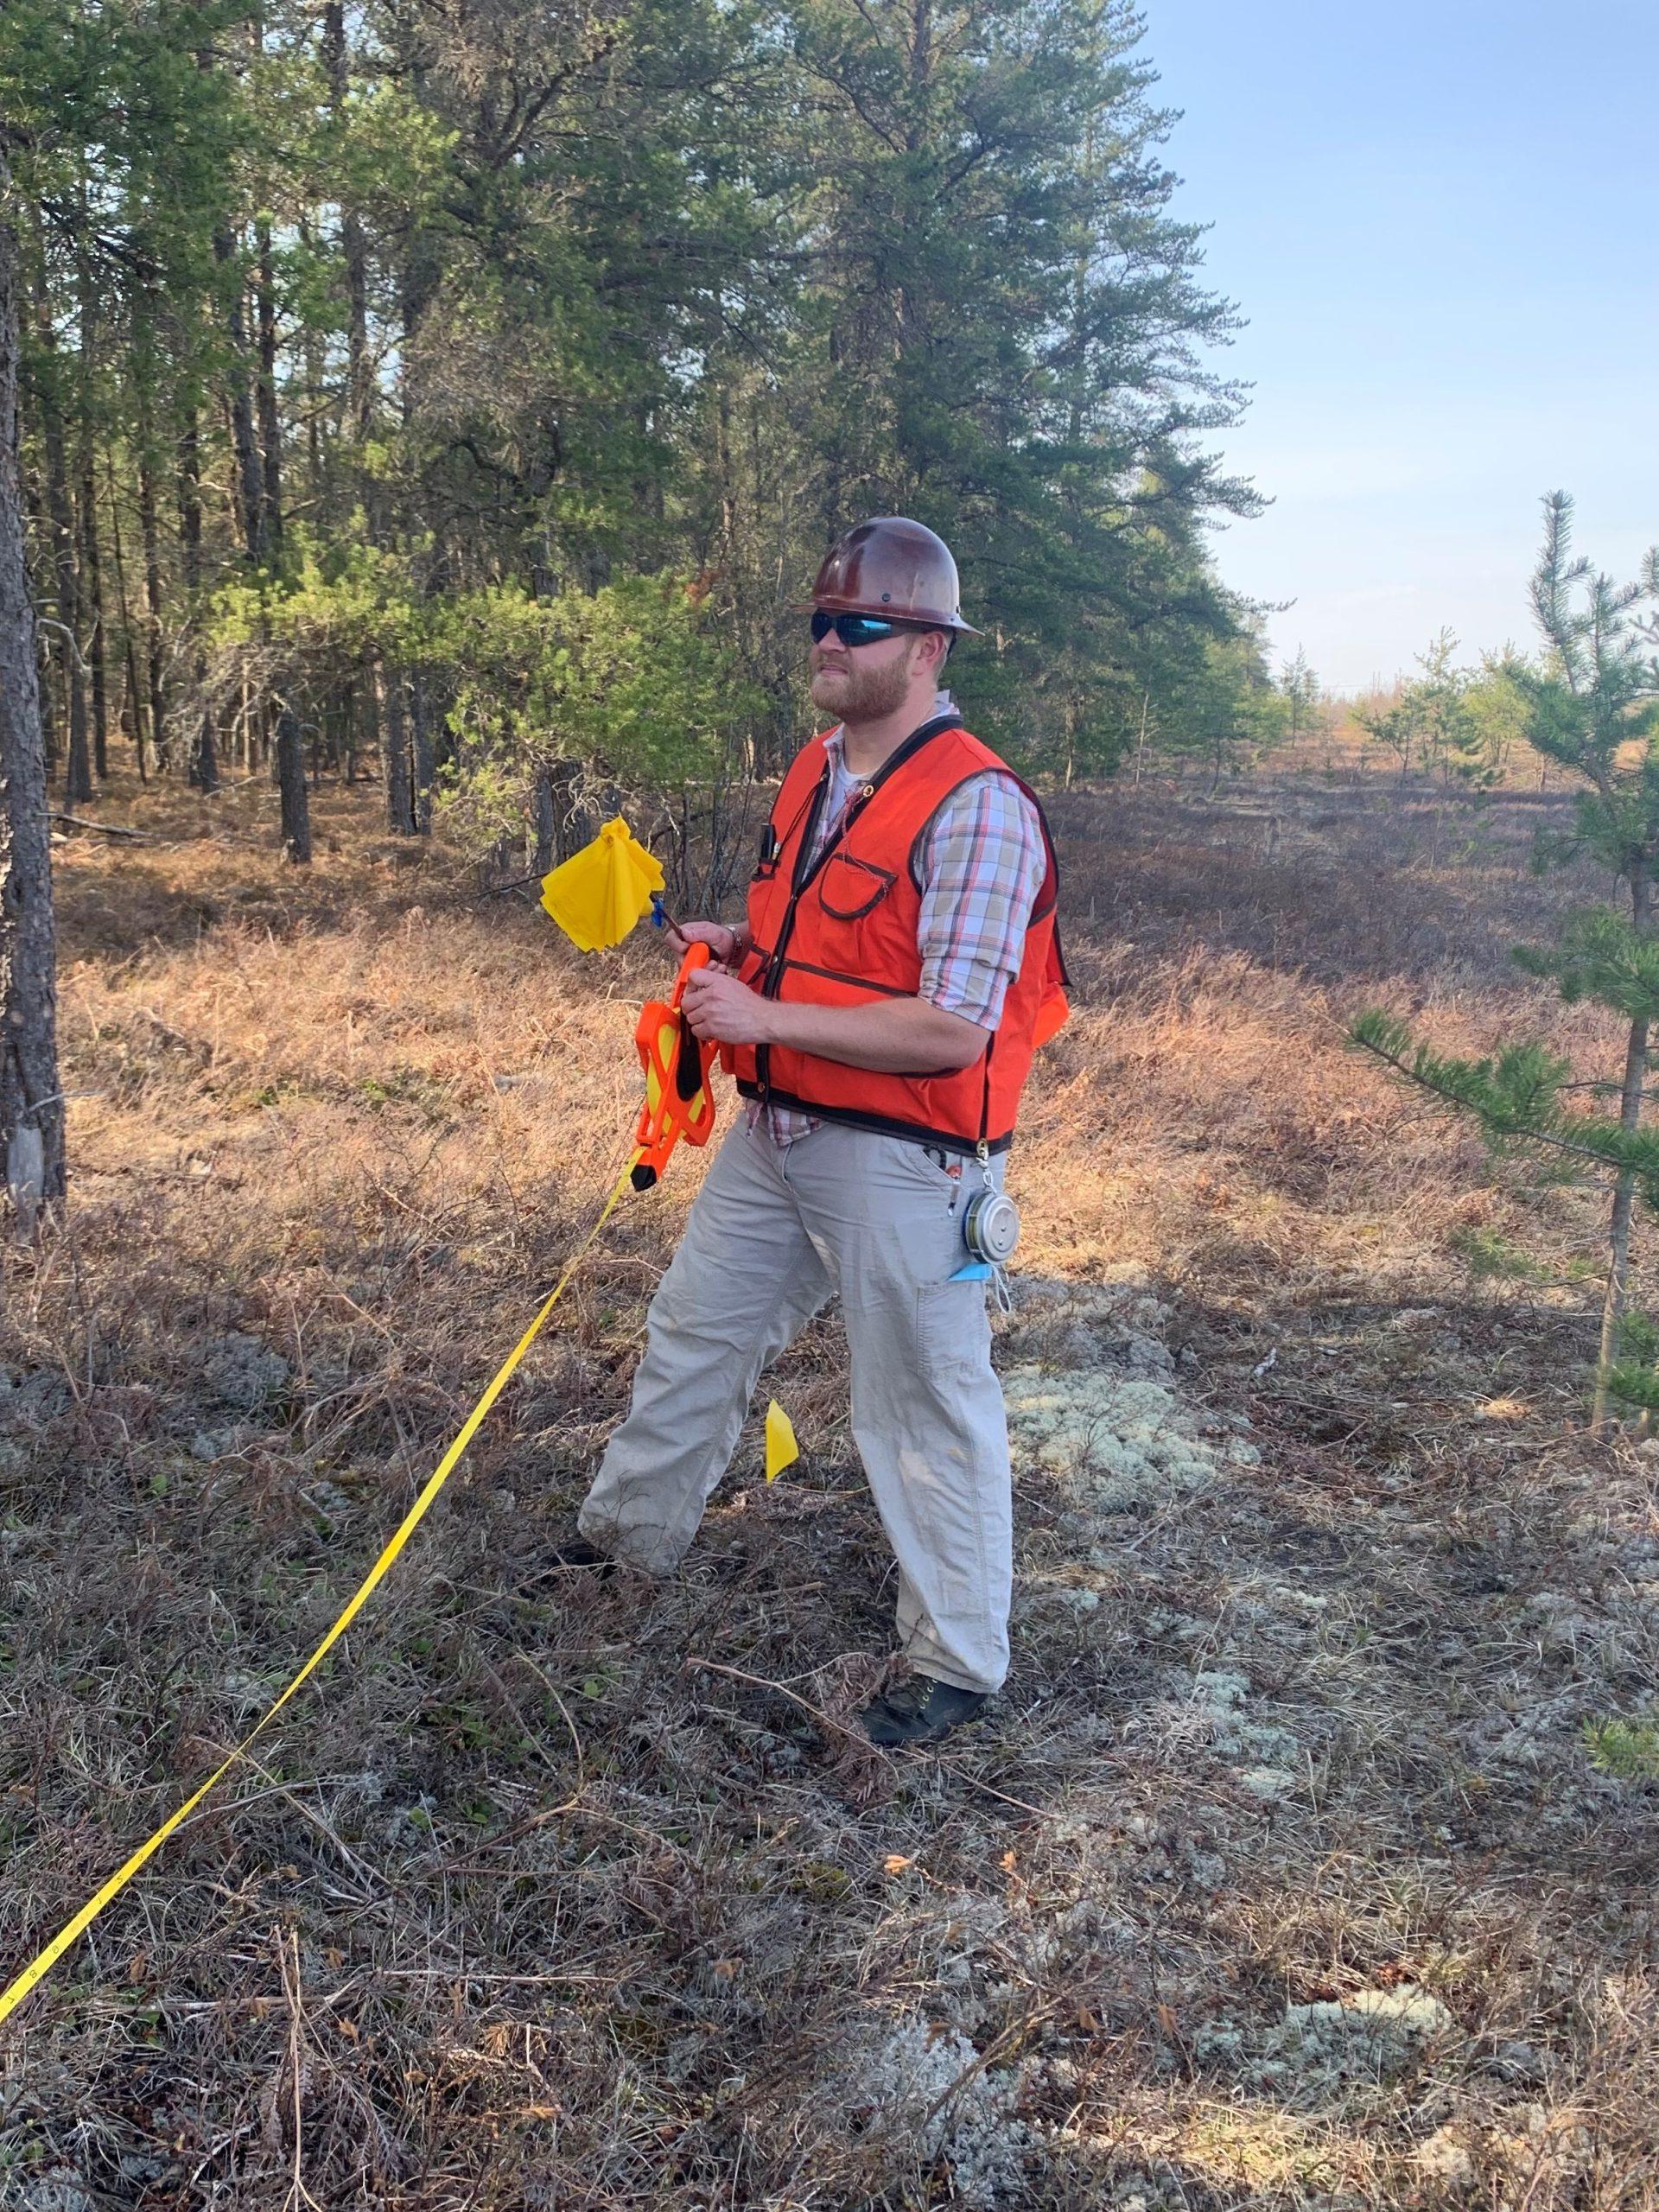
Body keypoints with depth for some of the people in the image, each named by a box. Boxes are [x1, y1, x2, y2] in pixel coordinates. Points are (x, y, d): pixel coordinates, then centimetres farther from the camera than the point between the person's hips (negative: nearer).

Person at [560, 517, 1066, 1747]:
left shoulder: (976, 806, -21)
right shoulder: (816, 772, 8)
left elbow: (952, 1029, -26)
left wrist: (767, 1017, -23)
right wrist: (740, 945, 3)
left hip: (902, 1160, -9)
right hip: (776, 1132, 9)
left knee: (926, 1405, 5)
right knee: (694, 1331, 22)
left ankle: (960, 1662, 23)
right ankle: (633, 1532, 46)